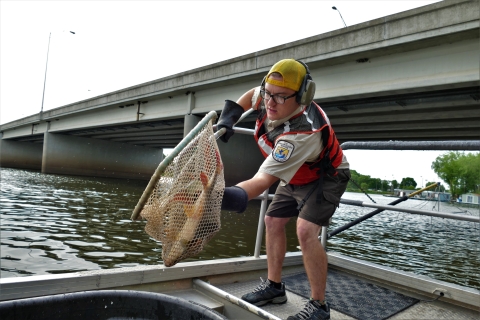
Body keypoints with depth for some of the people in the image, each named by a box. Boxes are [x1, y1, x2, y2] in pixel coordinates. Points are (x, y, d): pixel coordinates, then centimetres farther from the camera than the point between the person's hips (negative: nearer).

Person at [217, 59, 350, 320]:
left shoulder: (301, 134, -43)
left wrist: (234, 197, -66)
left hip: (325, 178, -8)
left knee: (306, 231, -25)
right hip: (296, 177, 8)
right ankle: (274, 286, 22)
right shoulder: (271, 100, -21)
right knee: (272, 221, 7)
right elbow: (252, 95, 5)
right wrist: (229, 116, -11)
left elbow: (263, 180, -48)